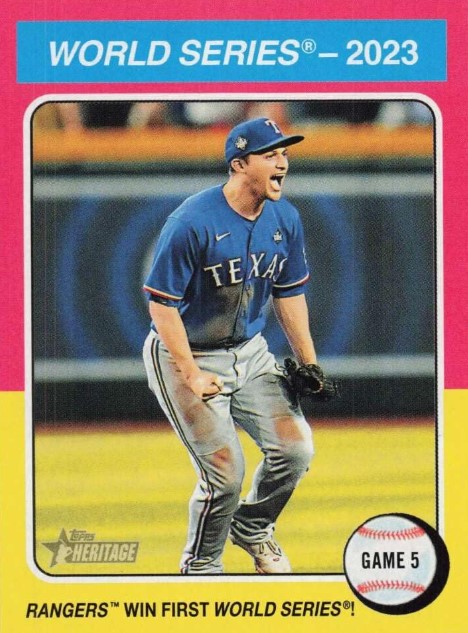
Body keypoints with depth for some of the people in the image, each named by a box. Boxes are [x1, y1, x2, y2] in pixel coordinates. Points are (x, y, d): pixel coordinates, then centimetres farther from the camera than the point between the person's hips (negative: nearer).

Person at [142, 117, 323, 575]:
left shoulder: (285, 220, -3)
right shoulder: (192, 223, -24)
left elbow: (289, 294, 10)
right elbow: (162, 303, -20)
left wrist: (308, 363, 7)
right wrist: (192, 377, -22)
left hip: (250, 352, 6)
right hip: (182, 355, -6)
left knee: (296, 448, -4)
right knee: (225, 471, -12)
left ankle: (252, 528, 26)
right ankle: (200, 566, 14)